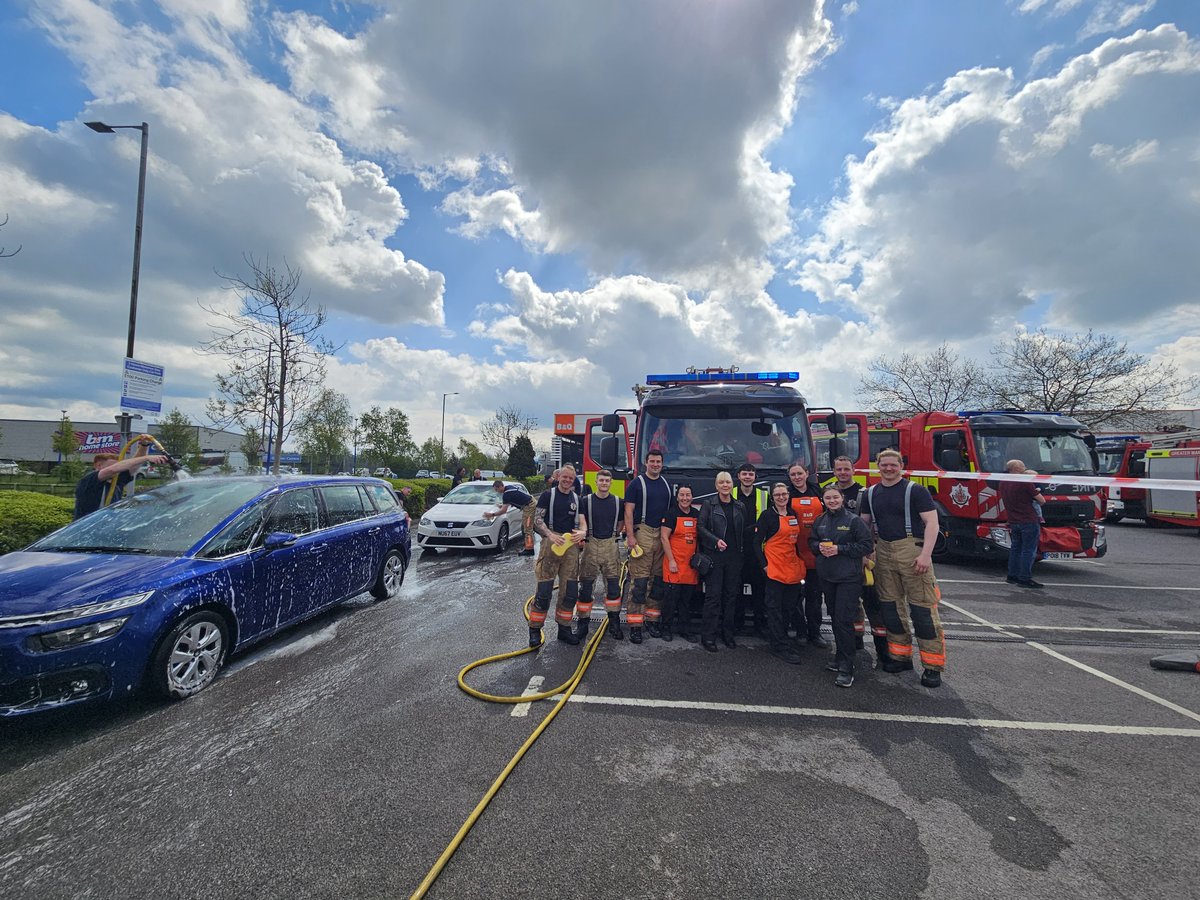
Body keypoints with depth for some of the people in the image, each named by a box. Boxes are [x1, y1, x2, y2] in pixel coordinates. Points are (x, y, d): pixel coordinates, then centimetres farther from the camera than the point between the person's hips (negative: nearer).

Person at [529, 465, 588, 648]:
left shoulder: (577, 499, 15)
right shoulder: (548, 495, 1)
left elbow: (582, 521, 10)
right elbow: (537, 519, -6)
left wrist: (582, 532, -14)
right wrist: (550, 535, -22)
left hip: (572, 545, 5)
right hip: (551, 543, -5)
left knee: (570, 591, 8)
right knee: (544, 591, -5)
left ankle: (564, 628, 22)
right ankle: (535, 629, 7)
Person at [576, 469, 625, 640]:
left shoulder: (617, 502, 4)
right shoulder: (586, 501, -2)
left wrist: (611, 535, 9)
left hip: (610, 545, 2)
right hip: (591, 544, -1)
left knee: (613, 585, 3)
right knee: (586, 586, 2)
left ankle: (614, 623, 15)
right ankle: (582, 623, 13)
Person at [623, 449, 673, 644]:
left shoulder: (666, 484, 15)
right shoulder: (636, 483, -2)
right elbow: (629, 511, -6)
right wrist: (630, 536, -14)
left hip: (663, 535, 6)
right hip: (642, 534, -5)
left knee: (659, 580, 9)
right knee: (640, 581, -6)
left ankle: (653, 620, 19)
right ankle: (635, 626, -2)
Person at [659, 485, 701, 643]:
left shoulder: (697, 514, 10)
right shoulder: (671, 514, -6)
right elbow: (664, 537, -9)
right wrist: (671, 561, -13)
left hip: (691, 564, 5)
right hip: (674, 563, -5)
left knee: (687, 598, 12)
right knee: (671, 597, 0)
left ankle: (684, 628, 23)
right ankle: (665, 628, 12)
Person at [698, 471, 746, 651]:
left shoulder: (740, 507, 13)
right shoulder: (708, 504, 2)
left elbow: (744, 532, 14)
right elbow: (701, 527, -4)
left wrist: (742, 550, 4)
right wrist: (716, 541, -15)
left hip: (734, 557, 4)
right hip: (714, 555, -4)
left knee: (732, 594, 8)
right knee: (713, 595, -4)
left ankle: (727, 633, 19)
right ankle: (708, 636, 1)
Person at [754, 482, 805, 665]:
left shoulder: (793, 514, 12)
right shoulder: (767, 515, -7)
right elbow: (757, 542, -9)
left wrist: (799, 560, 13)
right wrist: (764, 565, -14)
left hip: (792, 568, 7)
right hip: (774, 568, -7)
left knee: (787, 605, 14)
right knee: (775, 607, 0)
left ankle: (779, 638, 30)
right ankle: (781, 646, 7)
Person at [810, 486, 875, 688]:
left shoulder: (853, 520, -8)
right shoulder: (820, 521, 9)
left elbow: (866, 546, -10)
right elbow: (811, 541, 17)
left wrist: (839, 549, -17)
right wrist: (819, 547, -6)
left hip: (849, 577, -6)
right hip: (826, 576, 6)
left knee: (844, 620, -9)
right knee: (835, 617, 15)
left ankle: (846, 668, -2)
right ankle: (840, 658, 29)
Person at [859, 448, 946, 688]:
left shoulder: (915, 490, -3)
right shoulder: (870, 494, 12)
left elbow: (931, 522, -8)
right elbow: (864, 524, 16)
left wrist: (926, 555, -17)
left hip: (911, 550, -5)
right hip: (883, 552, 5)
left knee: (922, 608, -4)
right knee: (891, 606, 11)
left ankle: (933, 666, 6)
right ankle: (901, 657, 24)